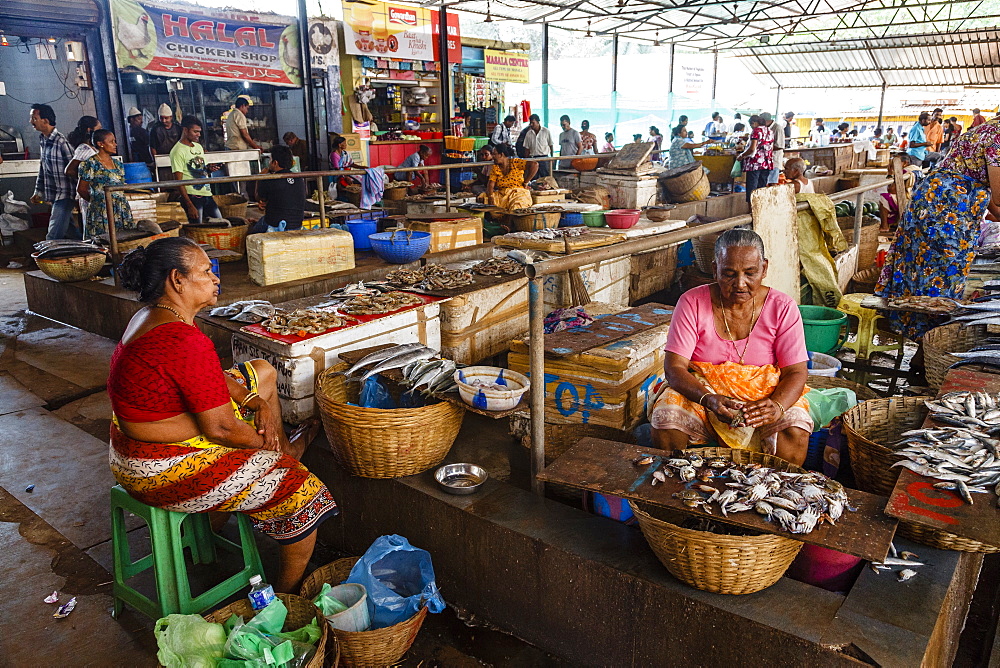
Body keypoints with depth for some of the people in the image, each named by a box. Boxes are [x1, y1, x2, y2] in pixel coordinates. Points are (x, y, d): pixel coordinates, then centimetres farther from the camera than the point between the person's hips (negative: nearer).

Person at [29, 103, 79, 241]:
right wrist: (38, 192, 21)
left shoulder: (61, 141, -15)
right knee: (70, 232, 14)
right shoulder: (42, 140, 11)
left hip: (63, 195, -9)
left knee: (53, 237, -11)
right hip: (53, 195, 9)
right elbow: (43, 167, 20)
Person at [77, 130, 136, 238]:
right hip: (101, 211, -6)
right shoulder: (91, 163, -4)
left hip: (122, 211, 6)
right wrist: (95, 200, 12)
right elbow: (81, 189, 0)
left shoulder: (118, 164, 15)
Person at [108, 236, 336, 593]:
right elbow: (221, 429, -26)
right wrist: (272, 444, -8)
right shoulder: (185, 341, -30)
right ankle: (287, 599, 13)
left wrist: (258, 402, -2)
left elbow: (210, 377, 13)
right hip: (163, 468, -11)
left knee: (262, 372, 19)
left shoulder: (152, 317, 3)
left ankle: (283, 449, 27)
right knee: (304, 497, -6)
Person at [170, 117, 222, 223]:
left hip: (207, 194, 8)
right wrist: (190, 206, -19)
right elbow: (178, 181, -12)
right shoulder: (178, 151, -7)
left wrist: (209, 169, 3)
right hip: (192, 197, -7)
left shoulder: (198, 147, 17)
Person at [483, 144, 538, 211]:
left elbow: (534, 165, -15)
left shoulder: (515, 162, -3)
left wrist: (525, 182, -11)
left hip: (518, 193, -5)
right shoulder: (495, 168, 12)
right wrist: (490, 196, -20)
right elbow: (490, 184, 2)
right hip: (501, 194, 5)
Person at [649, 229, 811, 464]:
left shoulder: (782, 308, -5)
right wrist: (709, 399, -33)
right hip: (700, 390, 0)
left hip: (763, 394, 1)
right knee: (665, 420, -28)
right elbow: (674, 367, -13)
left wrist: (777, 406, -30)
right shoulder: (693, 303, -8)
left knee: (796, 432, -28)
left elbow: (796, 372, -7)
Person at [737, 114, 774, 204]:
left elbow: (752, 149, -17)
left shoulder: (756, 131, -10)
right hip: (767, 163, 8)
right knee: (762, 188, 11)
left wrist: (741, 156, -5)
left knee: (751, 189, -4)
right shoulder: (769, 131, 14)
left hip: (755, 164, -8)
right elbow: (771, 148, 19)